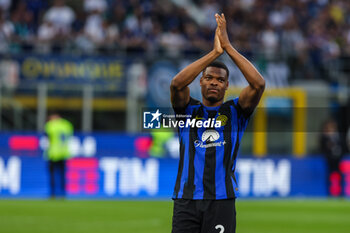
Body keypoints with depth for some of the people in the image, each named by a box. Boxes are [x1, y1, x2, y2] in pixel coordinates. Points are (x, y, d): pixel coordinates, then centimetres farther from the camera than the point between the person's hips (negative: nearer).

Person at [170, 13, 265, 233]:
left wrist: (229, 47, -7)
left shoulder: (235, 111, 11)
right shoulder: (188, 110, 12)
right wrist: (214, 52, -10)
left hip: (222, 201, 0)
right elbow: (177, 84, -9)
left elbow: (259, 84, -5)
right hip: (186, 200, 0)